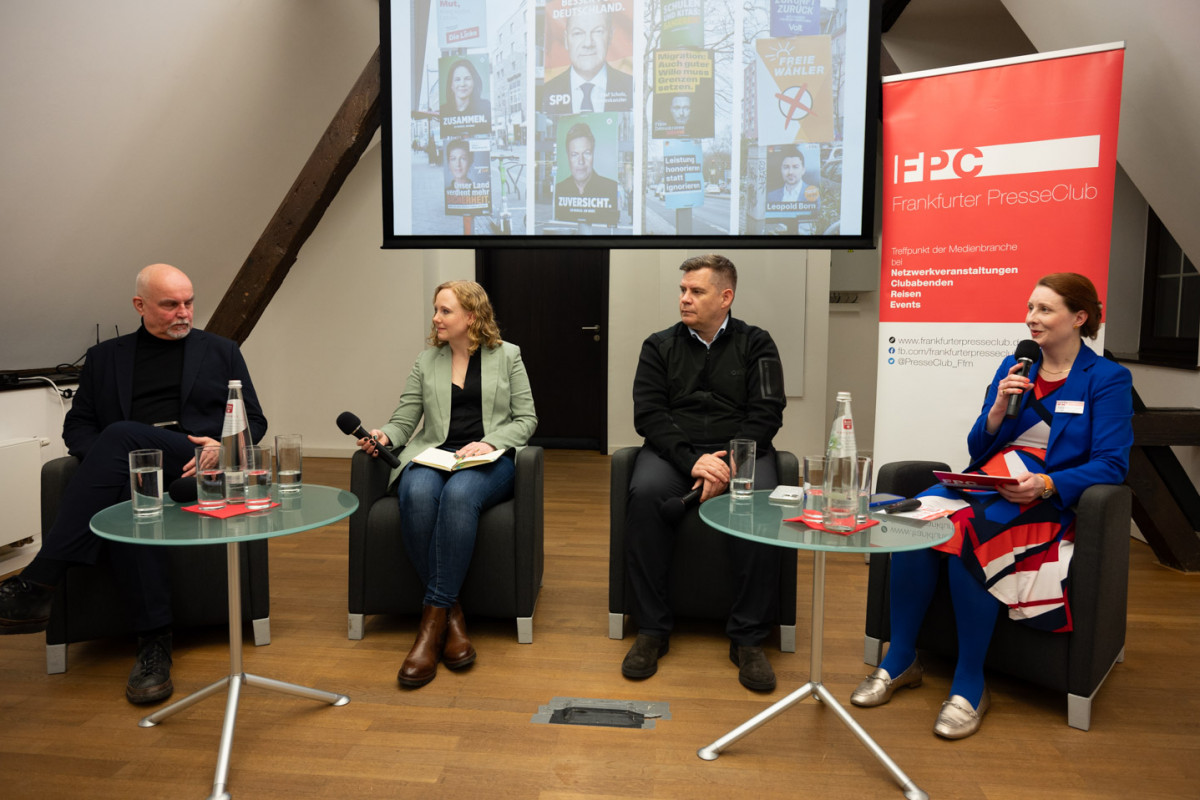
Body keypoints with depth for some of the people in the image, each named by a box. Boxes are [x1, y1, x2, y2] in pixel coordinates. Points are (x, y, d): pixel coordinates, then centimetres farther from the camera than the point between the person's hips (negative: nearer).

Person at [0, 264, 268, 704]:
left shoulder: (221, 352, 20)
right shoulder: (105, 357, 23)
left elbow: (254, 421, 15)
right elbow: (77, 425, 18)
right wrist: (102, 462, -5)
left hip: (197, 467, -1)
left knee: (121, 434, -31)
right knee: (125, 498, -36)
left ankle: (37, 584, -32)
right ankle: (155, 642, -34)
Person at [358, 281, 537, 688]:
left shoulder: (507, 355, 12)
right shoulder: (426, 362, 18)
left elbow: (526, 419, 7)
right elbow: (403, 421, 13)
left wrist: (489, 443, -10)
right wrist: (383, 437, -10)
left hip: (489, 458, -2)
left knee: (459, 495, -38)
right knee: (417, 495, -35)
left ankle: (434, 615, -29)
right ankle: (451, 613, -24)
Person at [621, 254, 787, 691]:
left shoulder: (755, 344, 10)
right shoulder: (660, 345, 12)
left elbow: (766, 413, 0)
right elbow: (648, 414, 1)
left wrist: (729, 463, -17)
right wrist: (693, 460, -16)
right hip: (674, 450, 1)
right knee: (645, 494, -32)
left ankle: (748, 638, -19)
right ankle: (651, 630, -19)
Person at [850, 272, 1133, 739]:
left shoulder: (1107, 379, 3)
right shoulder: (1014, 366, 17)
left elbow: (1111, 464, -6)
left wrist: (1047, 485, -22)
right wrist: (998, 409, -5)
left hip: (1050, 500, -4)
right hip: (984, 485, 5)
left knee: (967, 529, -36)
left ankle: (970, 686, -22)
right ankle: (900, 661, -15)